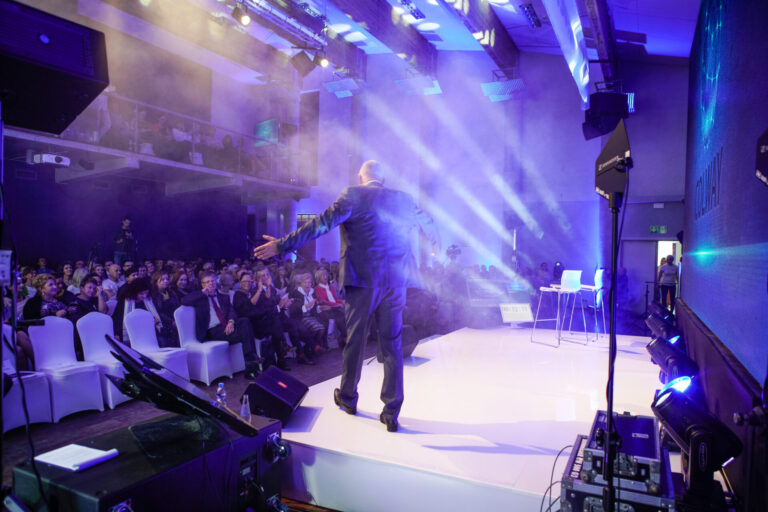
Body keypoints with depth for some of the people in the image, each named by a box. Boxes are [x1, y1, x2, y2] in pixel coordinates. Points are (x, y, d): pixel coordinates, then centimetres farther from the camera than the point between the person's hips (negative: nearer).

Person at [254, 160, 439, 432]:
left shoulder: (352, 196, -3)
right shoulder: (402, 199, 10)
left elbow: (320, 224, -11)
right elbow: (427, 223, 27)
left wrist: (281, 245, -7)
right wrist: (437, 243, 49)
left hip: (362, 280, -3)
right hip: (395, 281, 3)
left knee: (355, 340, 12)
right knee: (392, 344, 8)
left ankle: (348, 398, 30)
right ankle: (391, 412, 11)